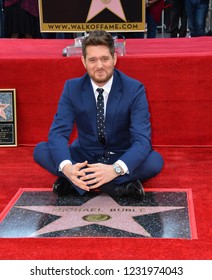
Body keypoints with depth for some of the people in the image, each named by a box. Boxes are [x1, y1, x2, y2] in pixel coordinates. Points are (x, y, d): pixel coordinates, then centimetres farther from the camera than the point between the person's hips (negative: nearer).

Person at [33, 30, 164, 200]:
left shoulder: (135, 89, -15)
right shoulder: (72, 88, -9)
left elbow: (142, 139, -24)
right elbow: (58, 132, -17)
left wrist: (116, 169, -44)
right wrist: (66, 167, -40)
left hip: (121, 159, -2)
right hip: (84, 158, 2)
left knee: (155, 161, -31)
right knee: (40, 151, -22)